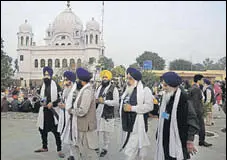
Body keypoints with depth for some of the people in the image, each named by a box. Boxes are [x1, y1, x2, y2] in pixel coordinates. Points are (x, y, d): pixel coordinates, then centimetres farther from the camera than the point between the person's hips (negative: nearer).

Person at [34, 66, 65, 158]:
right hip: (44, 111, 6)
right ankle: (44, 147, 32)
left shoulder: (56, 85, -8)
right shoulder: (43, 86, 11)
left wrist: (52, 103, -16)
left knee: (56, 131, -4)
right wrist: (42, 102, 2)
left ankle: (59, 150, 5)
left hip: (53, 111, -6)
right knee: (43, 129, 14)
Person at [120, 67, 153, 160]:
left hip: (138, 125, -7)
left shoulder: (145, 90, -9)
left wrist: (132, 108, -19)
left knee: (131, 152, -5)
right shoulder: (128, 90, 16)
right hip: (127, 125, 8)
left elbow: (149, 106, -19)